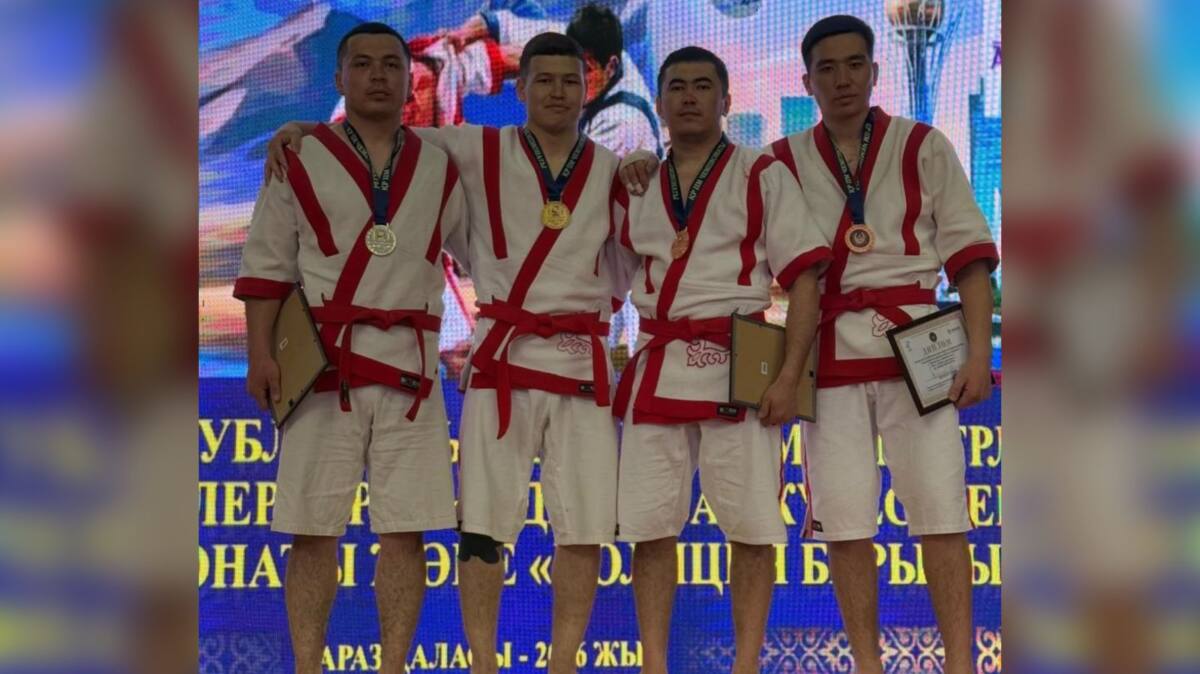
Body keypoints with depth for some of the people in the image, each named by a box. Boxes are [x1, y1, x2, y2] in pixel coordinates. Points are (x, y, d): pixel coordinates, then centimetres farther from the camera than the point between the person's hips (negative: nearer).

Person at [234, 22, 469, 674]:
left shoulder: (440, 168, 12)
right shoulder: (301, 162, 6)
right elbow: (267, 267, 3)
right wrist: (260, 353, -6)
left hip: (410, 363, 2)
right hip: (323, 363, -2)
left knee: (406, 528, 2)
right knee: (314, 529, 0)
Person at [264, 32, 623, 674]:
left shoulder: (613, 170, 10)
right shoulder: (478, 150, 5)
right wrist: (301, 129, 1)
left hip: (585, 362, 2)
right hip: (502, 356, -1)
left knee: (585, 525, 0)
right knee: (484, 520, -3)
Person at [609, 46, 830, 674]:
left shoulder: (763, 176, 3)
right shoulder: (635, 188, 14)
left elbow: (802, 278, -3)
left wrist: (790, 375, -12)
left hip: (739, 366, -3)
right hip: (656, 369, 3)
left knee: (752, 529, -3)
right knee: (651, 528, 2)